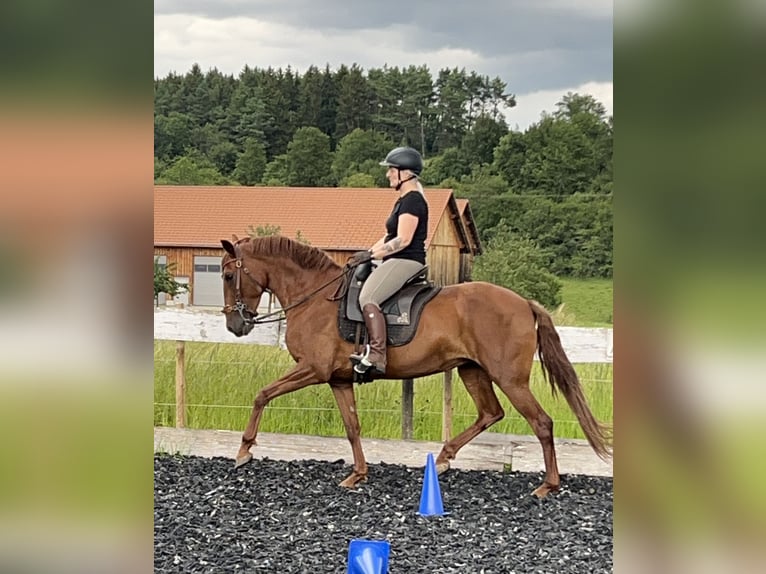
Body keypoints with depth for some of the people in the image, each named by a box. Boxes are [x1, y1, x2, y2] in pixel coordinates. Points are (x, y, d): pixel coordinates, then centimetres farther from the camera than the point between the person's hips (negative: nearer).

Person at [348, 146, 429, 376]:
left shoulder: (412, 200, -13)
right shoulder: (403, 200, 20)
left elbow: (403, 240, -20)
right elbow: (390, 236, 23)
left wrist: (371, 254, -17)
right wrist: (368, 253, 12)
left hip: (406, 261, -12)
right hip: (396, 262, 12)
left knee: (368, 298, -28)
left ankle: (377, 356, -35)